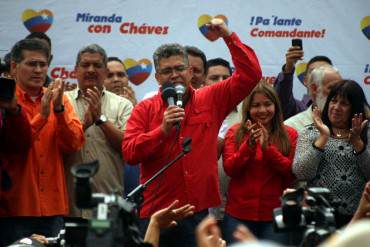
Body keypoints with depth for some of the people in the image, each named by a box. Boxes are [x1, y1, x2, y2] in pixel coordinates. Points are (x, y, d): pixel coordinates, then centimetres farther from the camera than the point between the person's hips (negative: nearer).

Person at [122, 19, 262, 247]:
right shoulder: (144, 110, 4)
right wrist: (163, 130, -17)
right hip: (155, 214, -1)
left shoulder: (211, 100, 8)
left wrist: (229, 37, -3)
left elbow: (250, 75, 3)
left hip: (199, 212, 1)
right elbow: (129, 153, -6)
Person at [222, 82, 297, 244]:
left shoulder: (289, 134, 5)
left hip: (275, 214, 0)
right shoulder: (235, 132, 6)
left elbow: (292, 173, -5)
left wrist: (267, 147, -17)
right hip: (238, 214, 0)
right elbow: (229, 169, -4)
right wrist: (249, 144, -17)